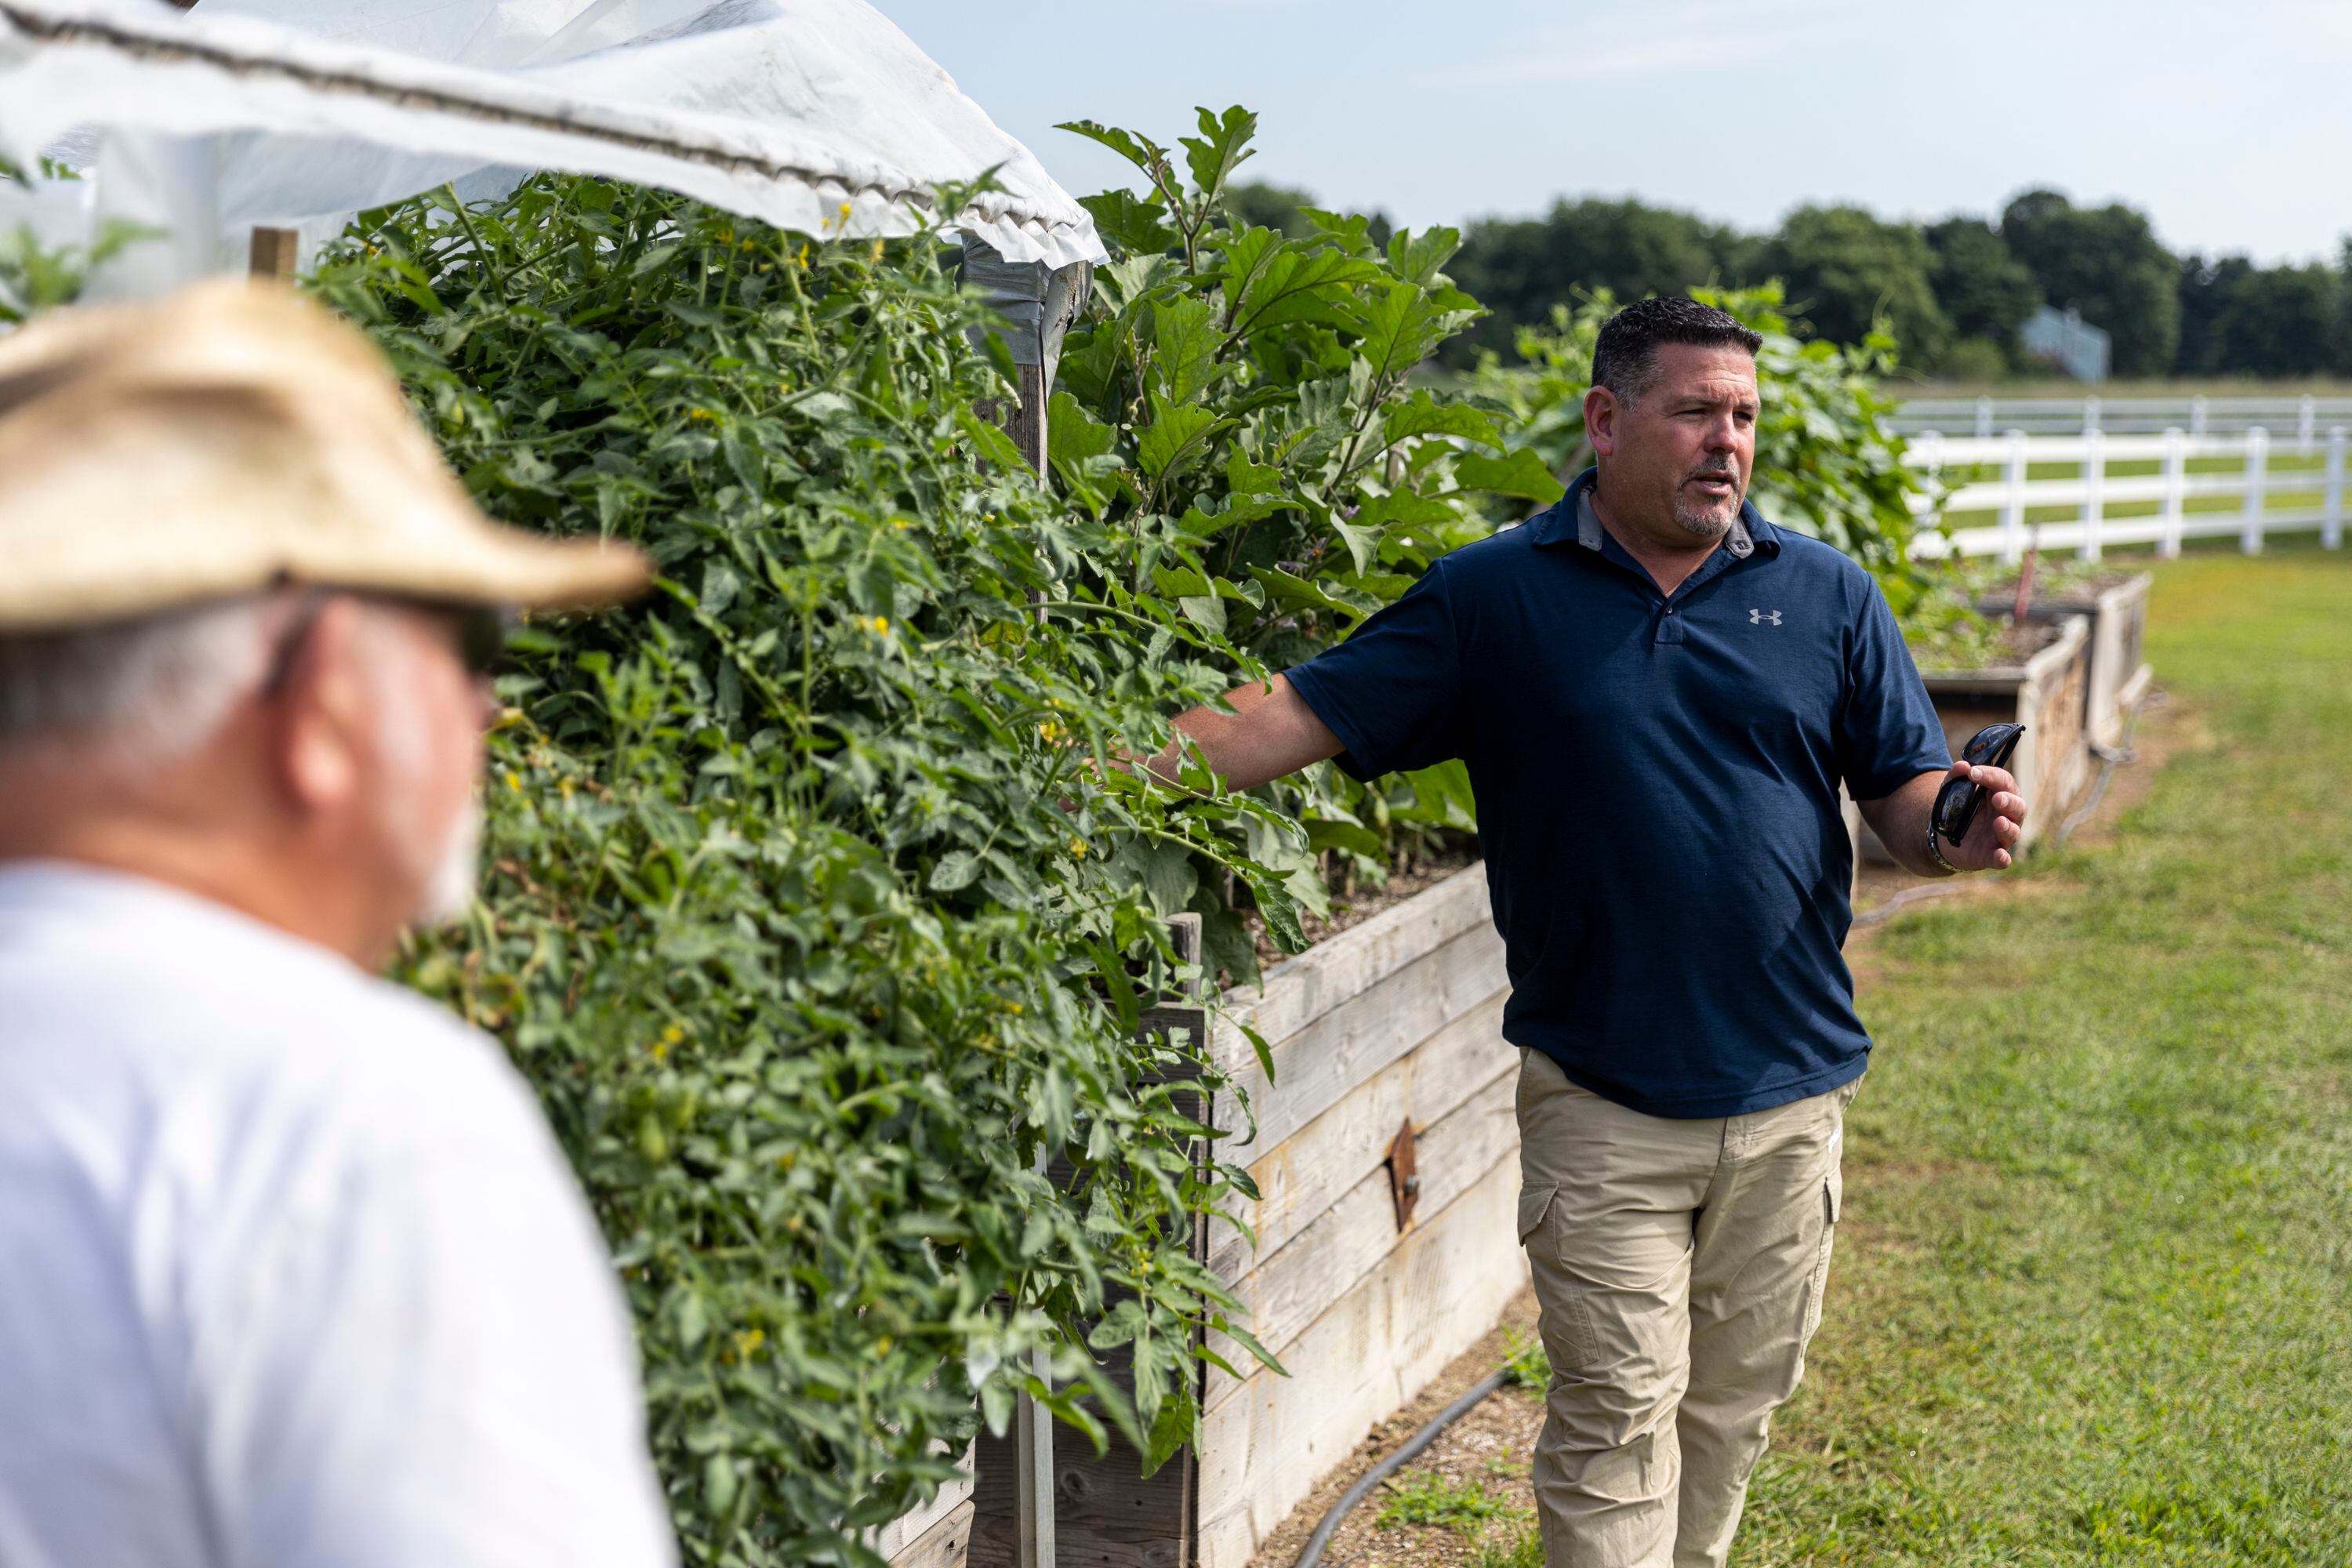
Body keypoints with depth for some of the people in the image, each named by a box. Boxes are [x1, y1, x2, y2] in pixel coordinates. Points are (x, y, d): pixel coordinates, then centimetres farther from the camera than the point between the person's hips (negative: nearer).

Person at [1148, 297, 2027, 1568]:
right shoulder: (1493, 597, -1)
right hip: (1599, 1101, -3)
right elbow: (1298, 717, -4)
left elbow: (1906, 797, 7)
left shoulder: (1826, 596, 6)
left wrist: (1961, 830, -16)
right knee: (1616, 1413, -1)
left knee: (1734, 1406, 15)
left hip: (1791, 1089, 3)